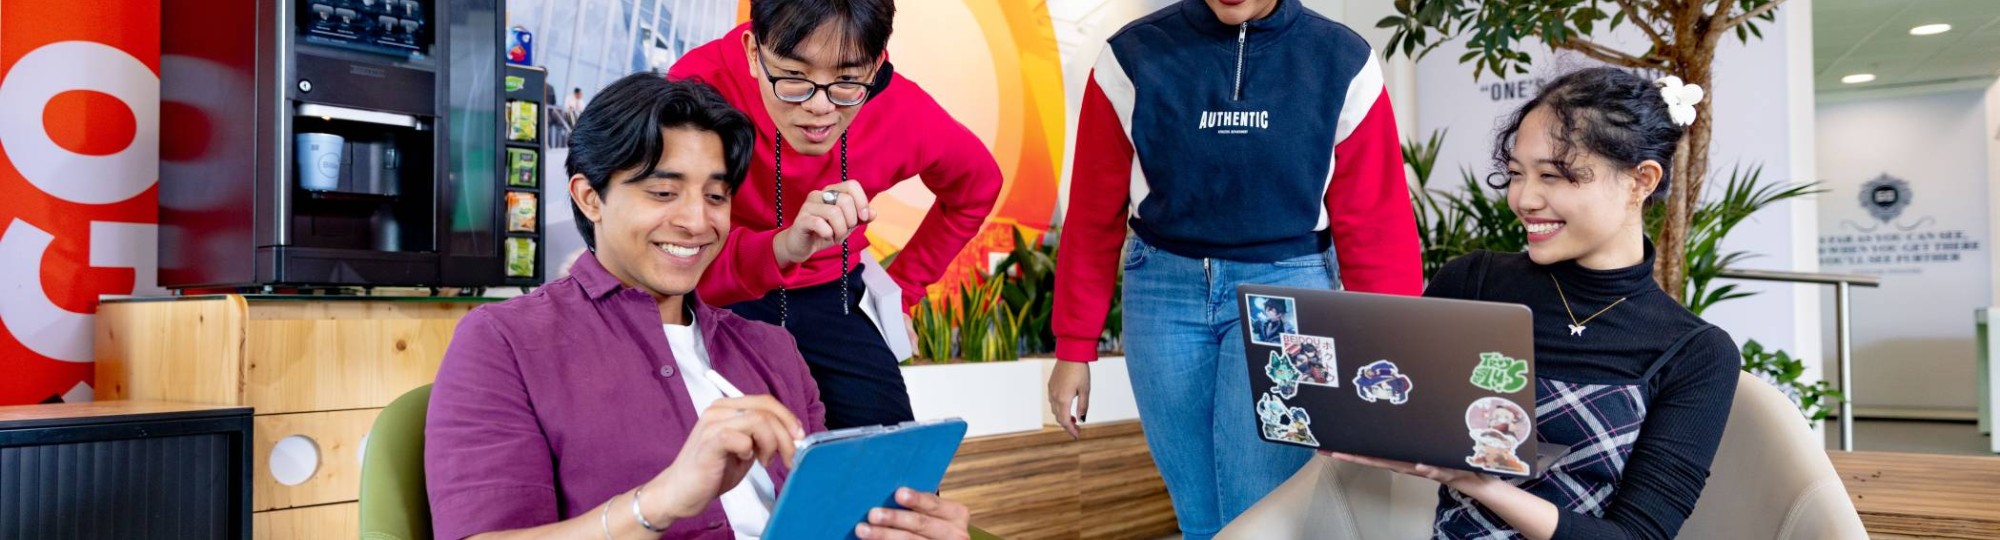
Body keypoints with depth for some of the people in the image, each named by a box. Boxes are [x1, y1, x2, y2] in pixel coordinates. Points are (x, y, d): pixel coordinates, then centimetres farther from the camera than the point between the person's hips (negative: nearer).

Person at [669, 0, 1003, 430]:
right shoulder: (700, 88, -29)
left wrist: (901, 289, 5)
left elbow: (976, 186, 4)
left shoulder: (906, 115, -19)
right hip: (721, 297, -2)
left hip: (830, 294, 3)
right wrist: (782, 247, -51)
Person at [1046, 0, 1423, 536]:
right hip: (1165, 291, 1)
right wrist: (1074, 347, 3)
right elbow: (1093, 216, 1)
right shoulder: (1134, 56, -4)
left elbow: (1376, 226, -3)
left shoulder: (1343, 63, -4)